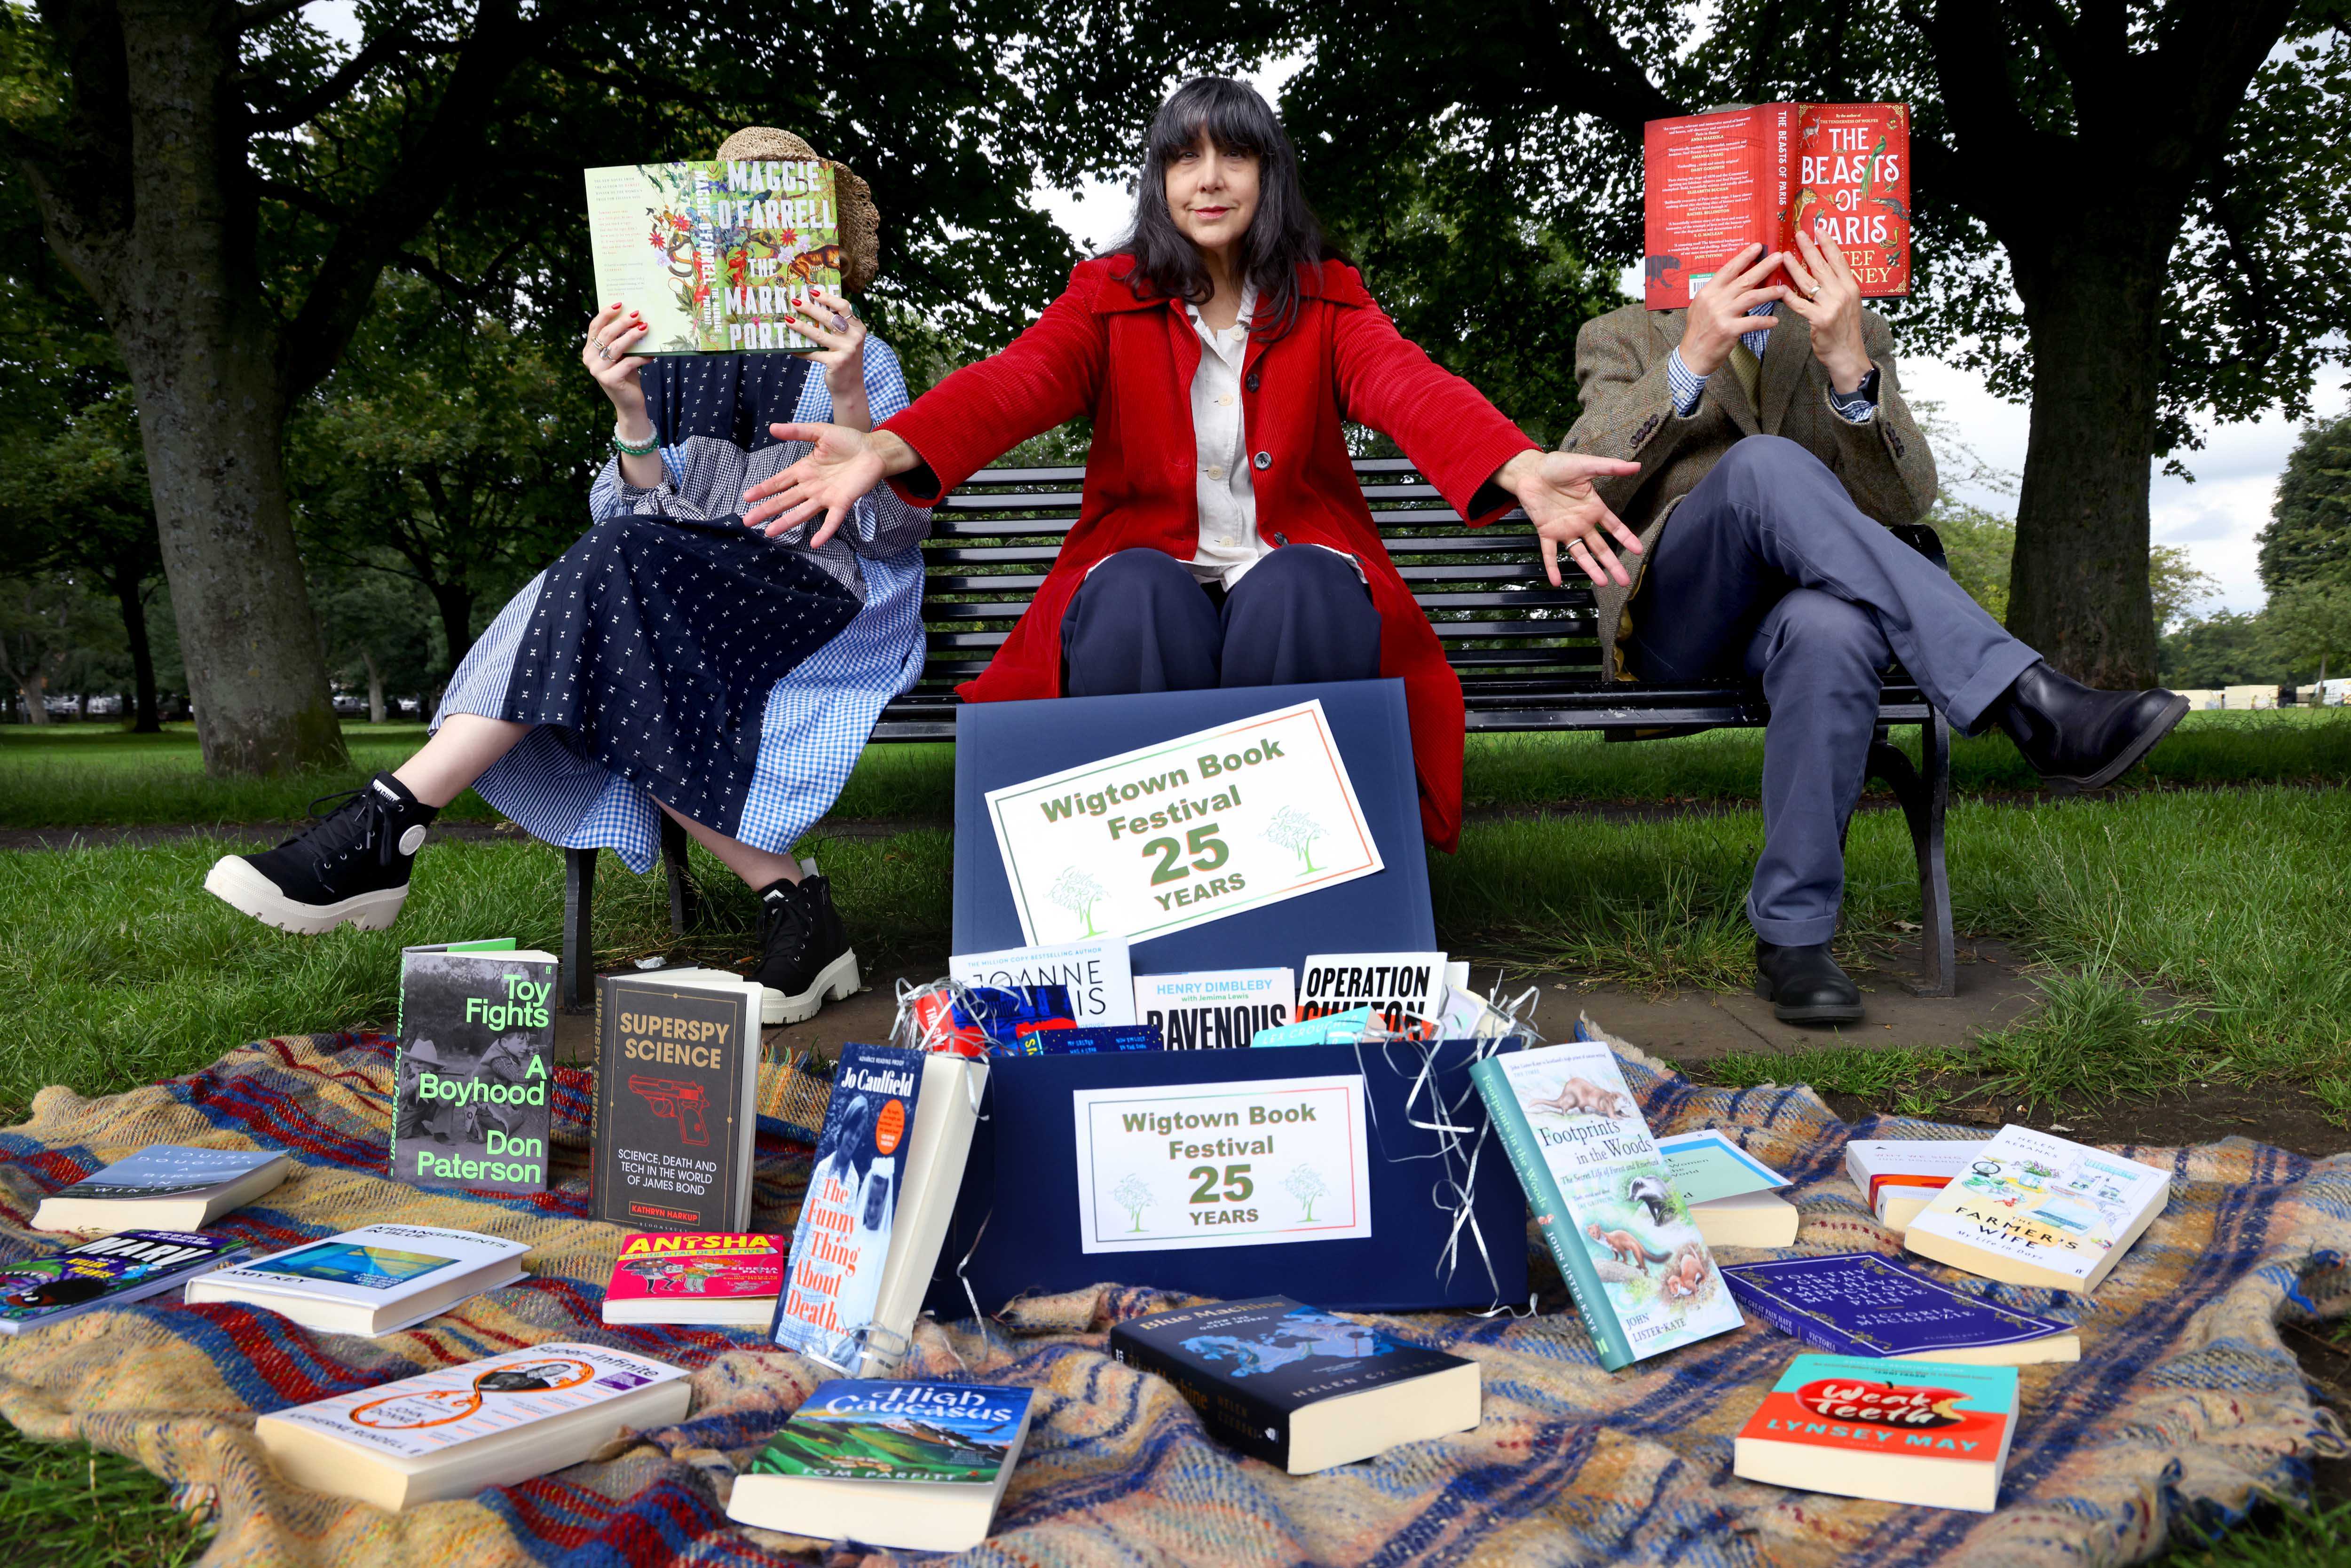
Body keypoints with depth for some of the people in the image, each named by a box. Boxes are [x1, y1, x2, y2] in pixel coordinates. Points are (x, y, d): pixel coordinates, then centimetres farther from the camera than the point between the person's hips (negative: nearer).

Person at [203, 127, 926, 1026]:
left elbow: (894, 531, -2)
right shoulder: (678, 364, 21)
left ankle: (391, 823, -33)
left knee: (621, 562, -31)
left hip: (830, 604, -4)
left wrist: (849, 403, -18)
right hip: (700, 603, 4)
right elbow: (652, 516, 7)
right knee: (610, 683, -30)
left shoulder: (863, 361, 11)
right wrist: (632, 419, -12)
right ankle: (787, 902, -28)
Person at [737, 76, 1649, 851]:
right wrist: (889, 448, -38)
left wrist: (1519, 468, -39)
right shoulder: (1108, 297, 7)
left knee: (1295, 595, -34)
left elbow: (1408, 385, -14)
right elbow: (1017, 380, -14)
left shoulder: (1325, 299, 7)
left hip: (1290, 578, 1)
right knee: (1135, 602, -34)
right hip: (1147, 574, 0)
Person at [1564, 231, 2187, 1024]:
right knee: (1766, 463, -32)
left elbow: (1903, 503, 3)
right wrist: (1691, 361, -15)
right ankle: (2023, 696, -36)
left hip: (1789, 612, 1)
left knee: (1831, 629, -38)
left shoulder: (1855, 333, 20)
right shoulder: (1623, 338, 17)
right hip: (1673, 619, -1)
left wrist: (1850, 365, -14)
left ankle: (1791, 936, -30)